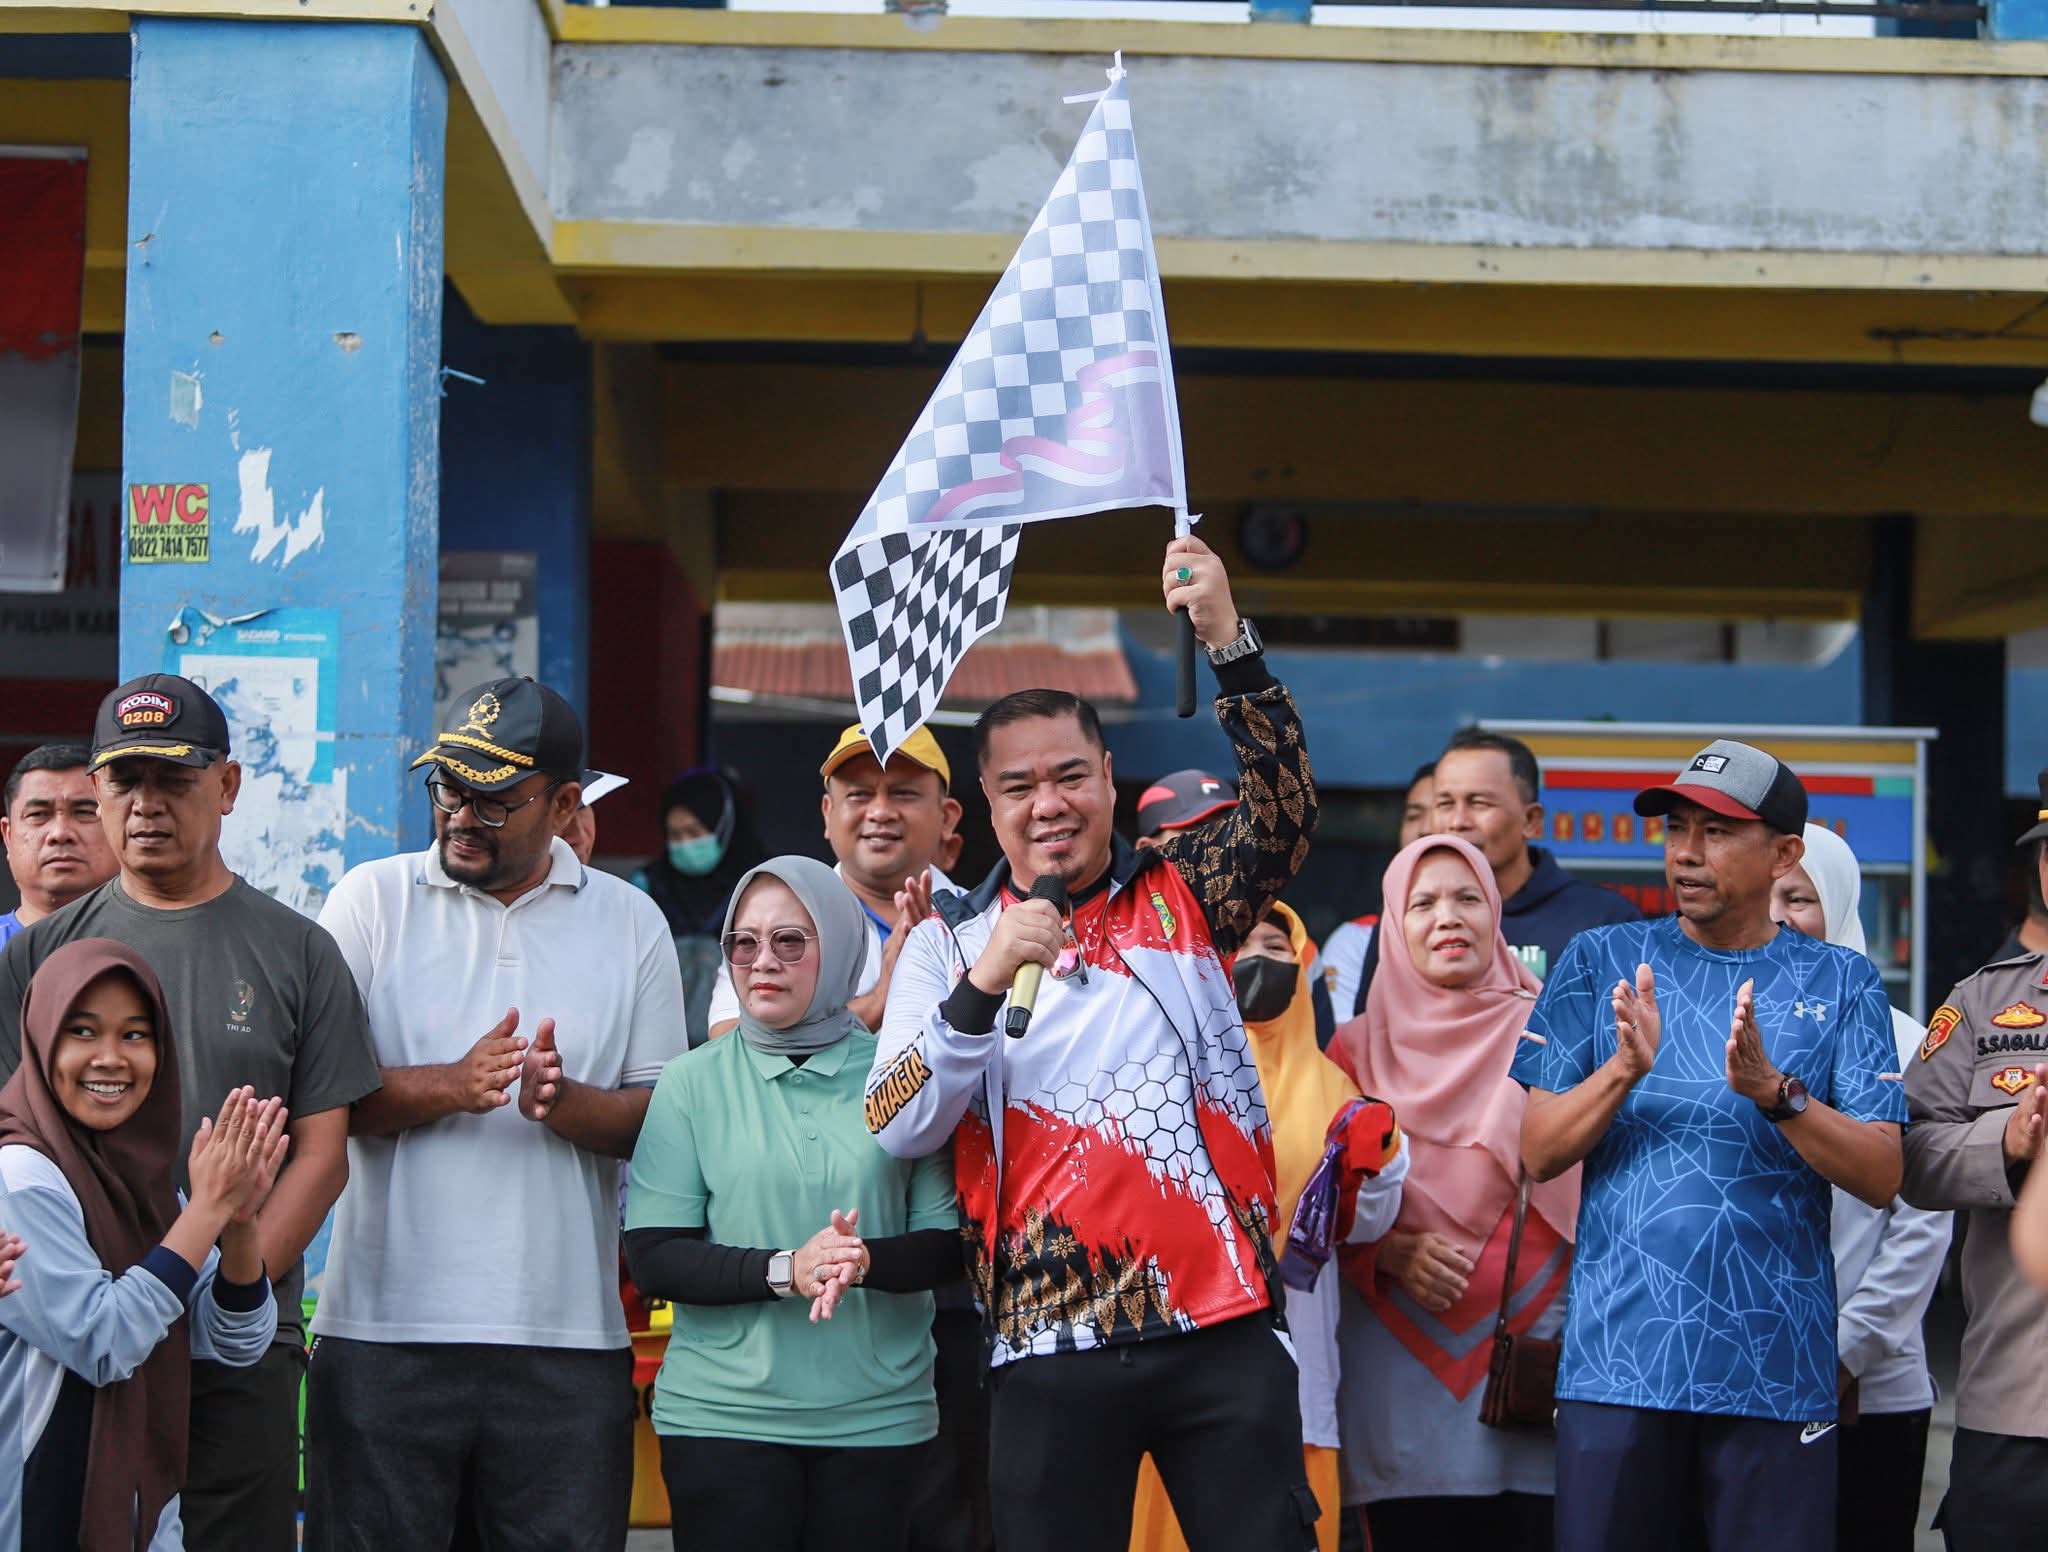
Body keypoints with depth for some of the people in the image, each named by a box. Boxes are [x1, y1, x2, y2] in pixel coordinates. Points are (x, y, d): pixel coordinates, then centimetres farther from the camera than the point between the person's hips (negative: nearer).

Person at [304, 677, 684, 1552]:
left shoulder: (630, 922, 10)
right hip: (386, 1328, -1)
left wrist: (563, 1103, -13)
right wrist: (450, 1087, -16)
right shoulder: (372, 899, 6)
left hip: (566, 1341, 1)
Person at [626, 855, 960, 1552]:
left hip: (878, 1416, 1)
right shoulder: (691, 1083, 2)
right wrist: (786, 1270, -18)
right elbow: (652, 1258, -4)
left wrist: (864, 1262, -18)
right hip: (723, 1415, -1)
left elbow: (950, 1246, 3)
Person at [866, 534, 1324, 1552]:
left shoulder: (1181, 897, 10)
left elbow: (1283, 813, -7)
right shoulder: (949, 942, 8)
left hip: (1223, 1327, 0)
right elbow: (897, 1131, -2)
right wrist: (982, 985, -17)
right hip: (1053, 1346, 0)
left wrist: (1228, 639, -18)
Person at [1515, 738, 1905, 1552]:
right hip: (1615, 1359, 0)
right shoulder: (1602, 962, 8)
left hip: (1777, 1366, 0)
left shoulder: (1840, 985, 6)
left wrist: (1773, 1092, -18)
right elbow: (1539, 1154, 2)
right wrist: (1624, 1069, -16)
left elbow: (1882, 1178, -3)